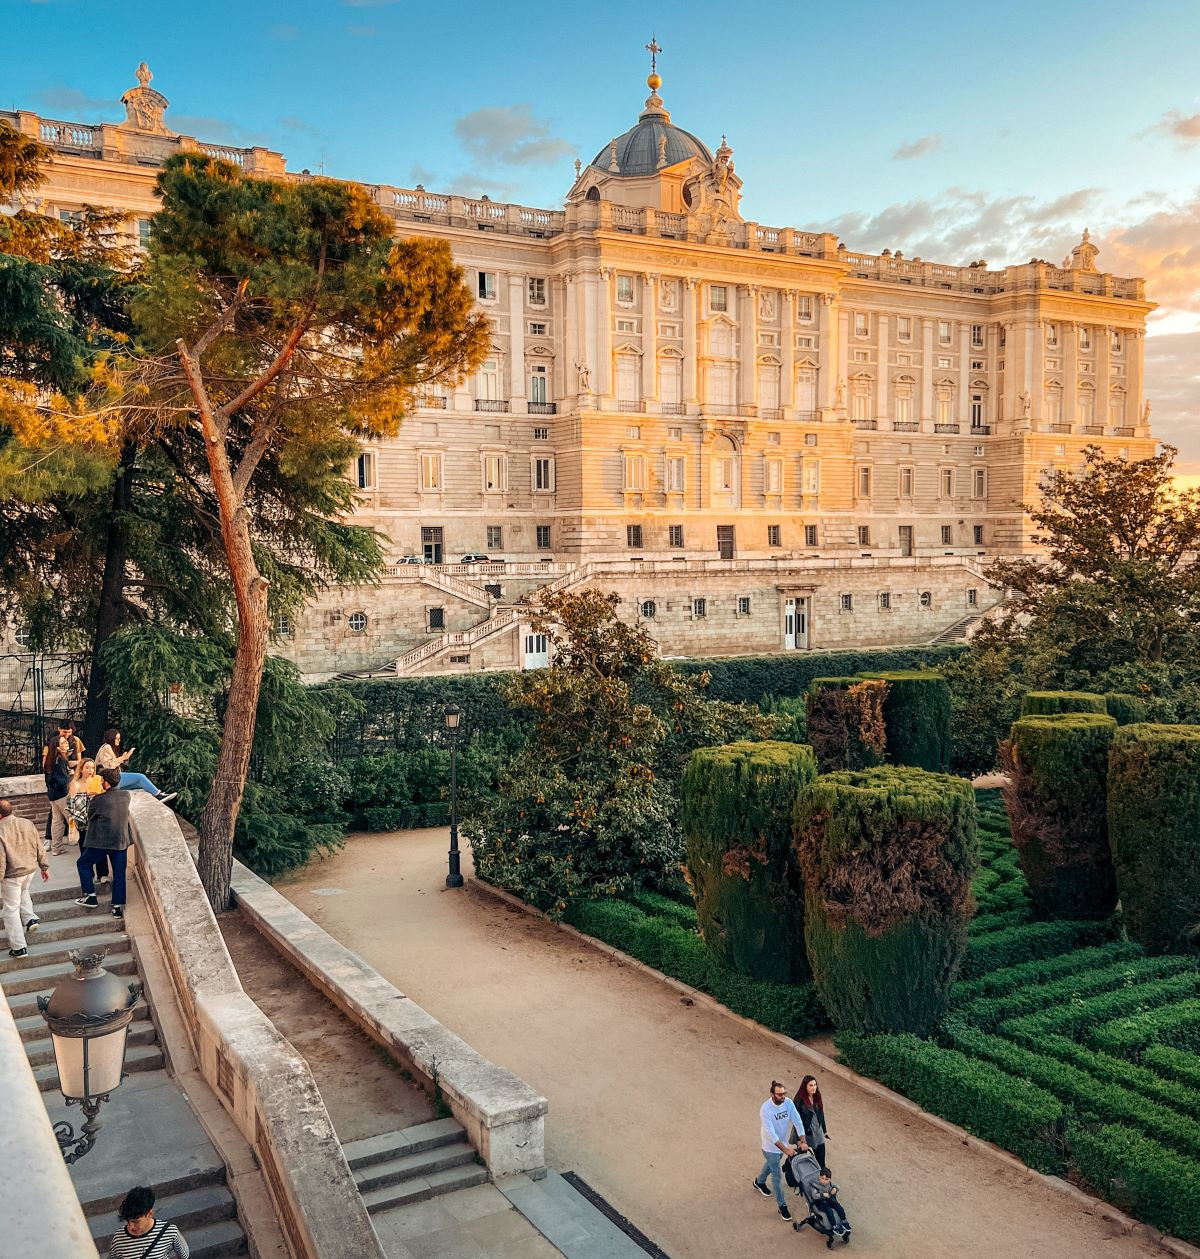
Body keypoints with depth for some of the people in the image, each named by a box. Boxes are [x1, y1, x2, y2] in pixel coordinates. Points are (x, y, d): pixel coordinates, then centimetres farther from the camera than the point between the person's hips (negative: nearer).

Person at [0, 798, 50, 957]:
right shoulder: (27, 823, -3)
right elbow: (39, 848, 5)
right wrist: (44, 867, 16)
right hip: (30, 869, 5)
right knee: (23, 892, 37)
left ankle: (18, 948, 10)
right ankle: (30, 919, 23)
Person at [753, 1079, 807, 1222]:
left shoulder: (788, 1102, -16)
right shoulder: (765, 1109, -32)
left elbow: (797, 1121, -14)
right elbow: (770, 1133, -33)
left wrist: (803, 1141, -23)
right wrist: (785, 1149, -36)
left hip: (782, 1143, 6)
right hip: (771, 1147, -6)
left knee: (771, 1164, 30)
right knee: (777, 1176, 3)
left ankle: (759, 1182, 57)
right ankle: (782, 1206, 19)